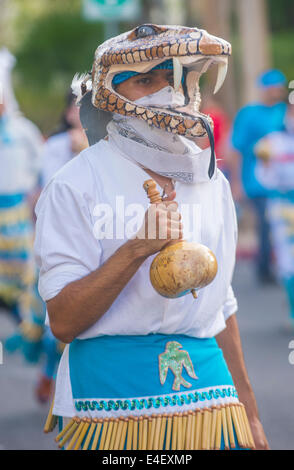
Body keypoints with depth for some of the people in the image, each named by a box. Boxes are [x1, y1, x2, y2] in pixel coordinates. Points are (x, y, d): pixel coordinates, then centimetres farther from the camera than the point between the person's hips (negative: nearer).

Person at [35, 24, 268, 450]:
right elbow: (63, 322, -13)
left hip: (207, 385, 5)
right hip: (112, 400, -4)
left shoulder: (212, 182, 11)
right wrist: (135, 249, -23)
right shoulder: (76, 186, -7)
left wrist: (249, 414, 17)